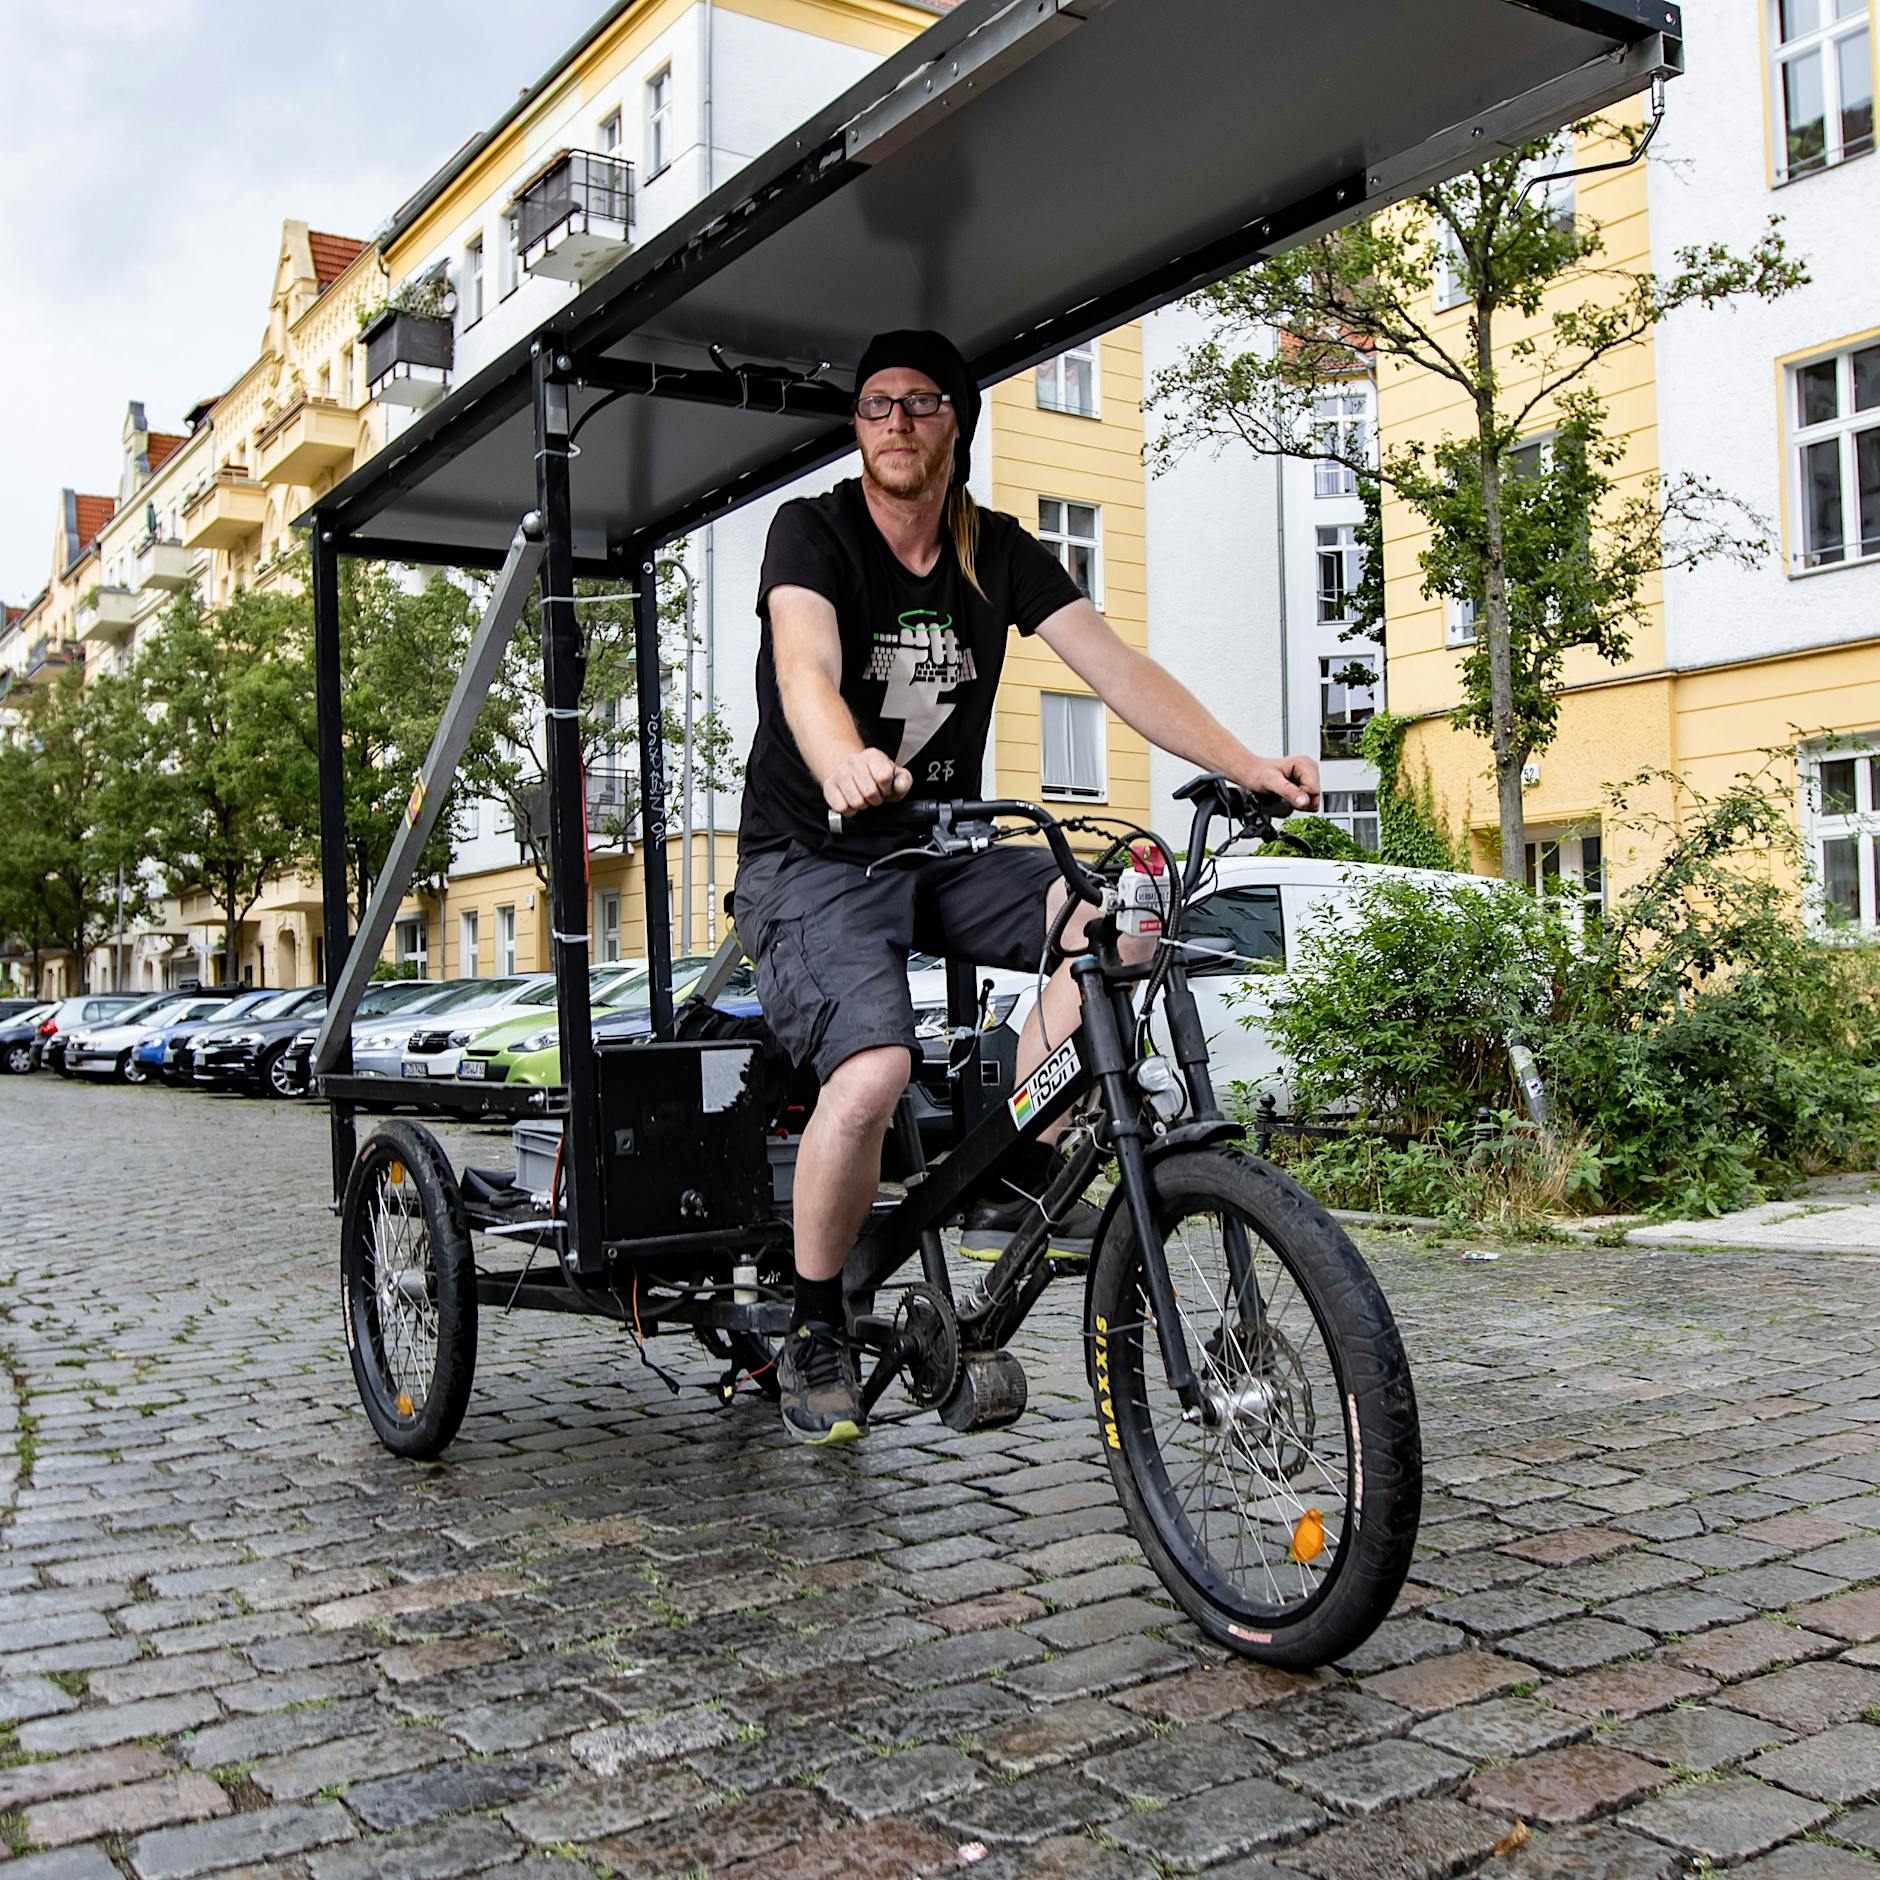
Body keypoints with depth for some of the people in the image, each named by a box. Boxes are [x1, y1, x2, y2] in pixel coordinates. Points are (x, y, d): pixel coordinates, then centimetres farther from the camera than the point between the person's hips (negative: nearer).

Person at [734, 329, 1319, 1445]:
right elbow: (806, 669, -29)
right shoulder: (813, 532, -9)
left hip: (943, 853, 5)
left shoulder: (1000, 552, 5)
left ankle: (1012, 1186, -10)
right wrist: (844, 767, -53)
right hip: (814, 861, -5)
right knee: (875, 1072, -30)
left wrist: (1245, 764, -21)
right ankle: (816, 1331, -6)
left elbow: (1114, 665, -6)